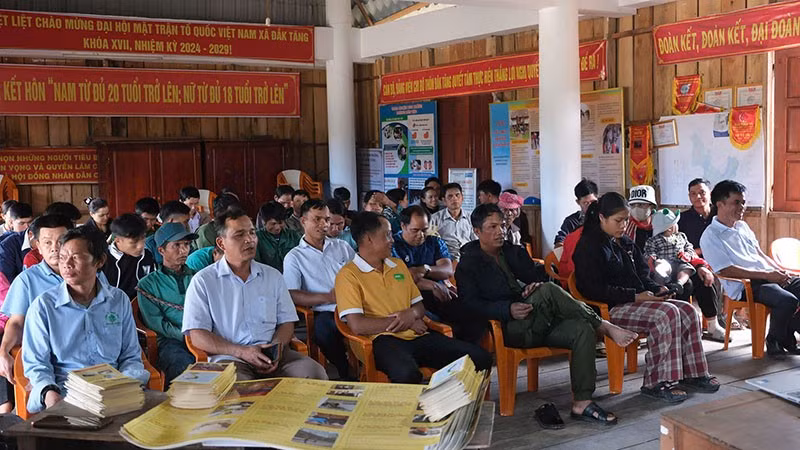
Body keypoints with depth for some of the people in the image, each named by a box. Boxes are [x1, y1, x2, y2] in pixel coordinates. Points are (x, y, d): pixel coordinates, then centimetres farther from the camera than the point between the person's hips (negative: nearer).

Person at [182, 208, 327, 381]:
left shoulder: (273, 276, 18)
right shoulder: (203, 282, 6)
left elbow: (286, 323, 16)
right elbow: (198, 336, -2)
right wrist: (242, 352, -15)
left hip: (272, 355, 5)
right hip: (229, 357, -4)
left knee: (314, 372, -23)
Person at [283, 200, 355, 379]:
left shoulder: (342, 247, 23)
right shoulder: (294, 257, 10)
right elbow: (291, 295, -2)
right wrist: (327, 297, -13)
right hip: (327, 313, -2)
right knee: (323, 326, -38)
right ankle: (347, 374, -15)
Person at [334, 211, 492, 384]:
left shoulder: (398, 264, 24)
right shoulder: (348, 275, 0)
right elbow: (357, 325, -12)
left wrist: (411, 314, -1)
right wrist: (404, 322, -3)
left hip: (418, 336, 7)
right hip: (384, 339, -6)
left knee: (481, 358, -11)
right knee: (406, 374, -41)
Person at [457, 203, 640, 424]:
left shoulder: (514, 252, 23)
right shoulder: (468, 264, 5)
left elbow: (539, 275, 22)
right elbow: (470, 305, -7)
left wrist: (538, 284, -5)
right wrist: (508, 310, -23)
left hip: (538, 323, 6)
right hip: (509, 329, -6)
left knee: (583, 330, -22)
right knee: (549, 291, -31)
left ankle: (582, 403, -21)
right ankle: (605, 327, -17)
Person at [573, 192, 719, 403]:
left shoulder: (625, 243, 20)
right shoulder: (588, 247, -9)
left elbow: (642, 274, 28)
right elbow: (594, 290, -17)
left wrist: (656, 289, 5)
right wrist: (635, 297, -20)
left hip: (638, 300, 9)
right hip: (611, 309, -9)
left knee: (688, 311, -7)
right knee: (667, 314, -28)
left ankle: (692, 373, 1)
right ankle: (656, 383, -25)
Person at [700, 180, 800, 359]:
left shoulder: (742, 226, 20)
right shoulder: (710, 237, -8)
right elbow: (726, 270, -15)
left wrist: (779, 270, 4)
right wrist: (766, 275, -17)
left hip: (768, 276, 9)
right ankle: (774, 342, -3)